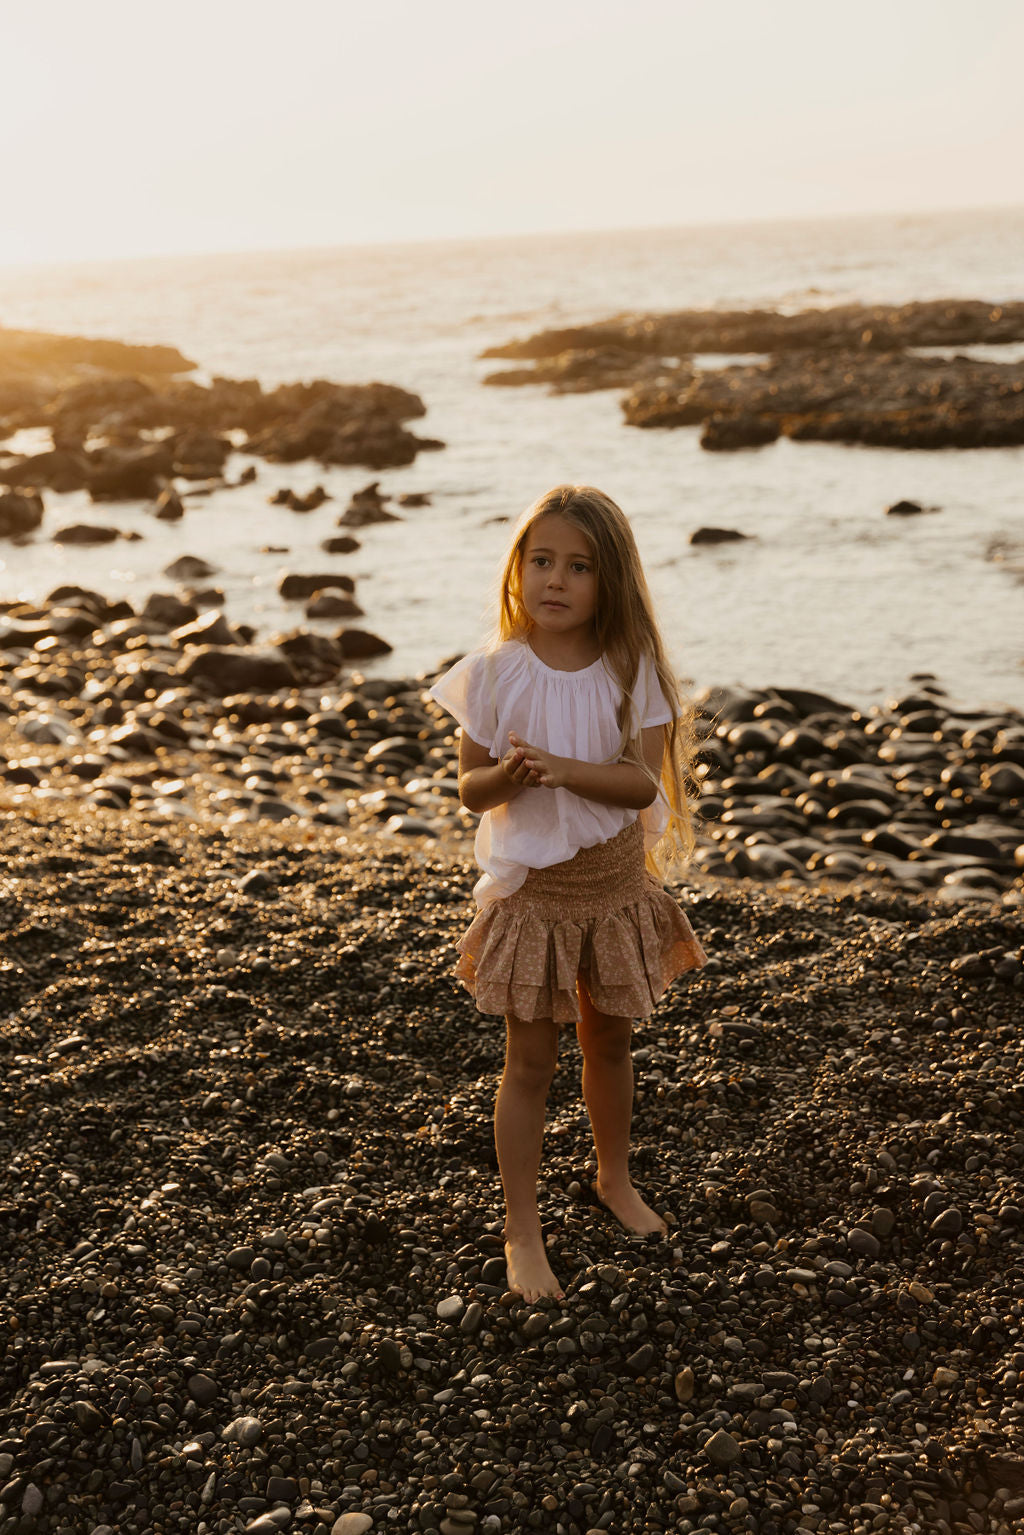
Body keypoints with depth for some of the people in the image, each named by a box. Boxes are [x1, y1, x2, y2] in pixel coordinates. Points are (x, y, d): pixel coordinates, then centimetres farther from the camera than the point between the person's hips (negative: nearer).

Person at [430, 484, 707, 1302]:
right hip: (532, 891, -2)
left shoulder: (631, 670, -9)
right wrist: (508, 774, -29)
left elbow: (643, 781, -17)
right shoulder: (496, 672, -11)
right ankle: (522, 1229, 18)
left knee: (610, 1041, 19)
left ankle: (615, 1176, 44)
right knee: (530, 1059, 5)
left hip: (617, 886, 2)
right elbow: (470, 788, -7)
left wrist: (558, 766, -31)